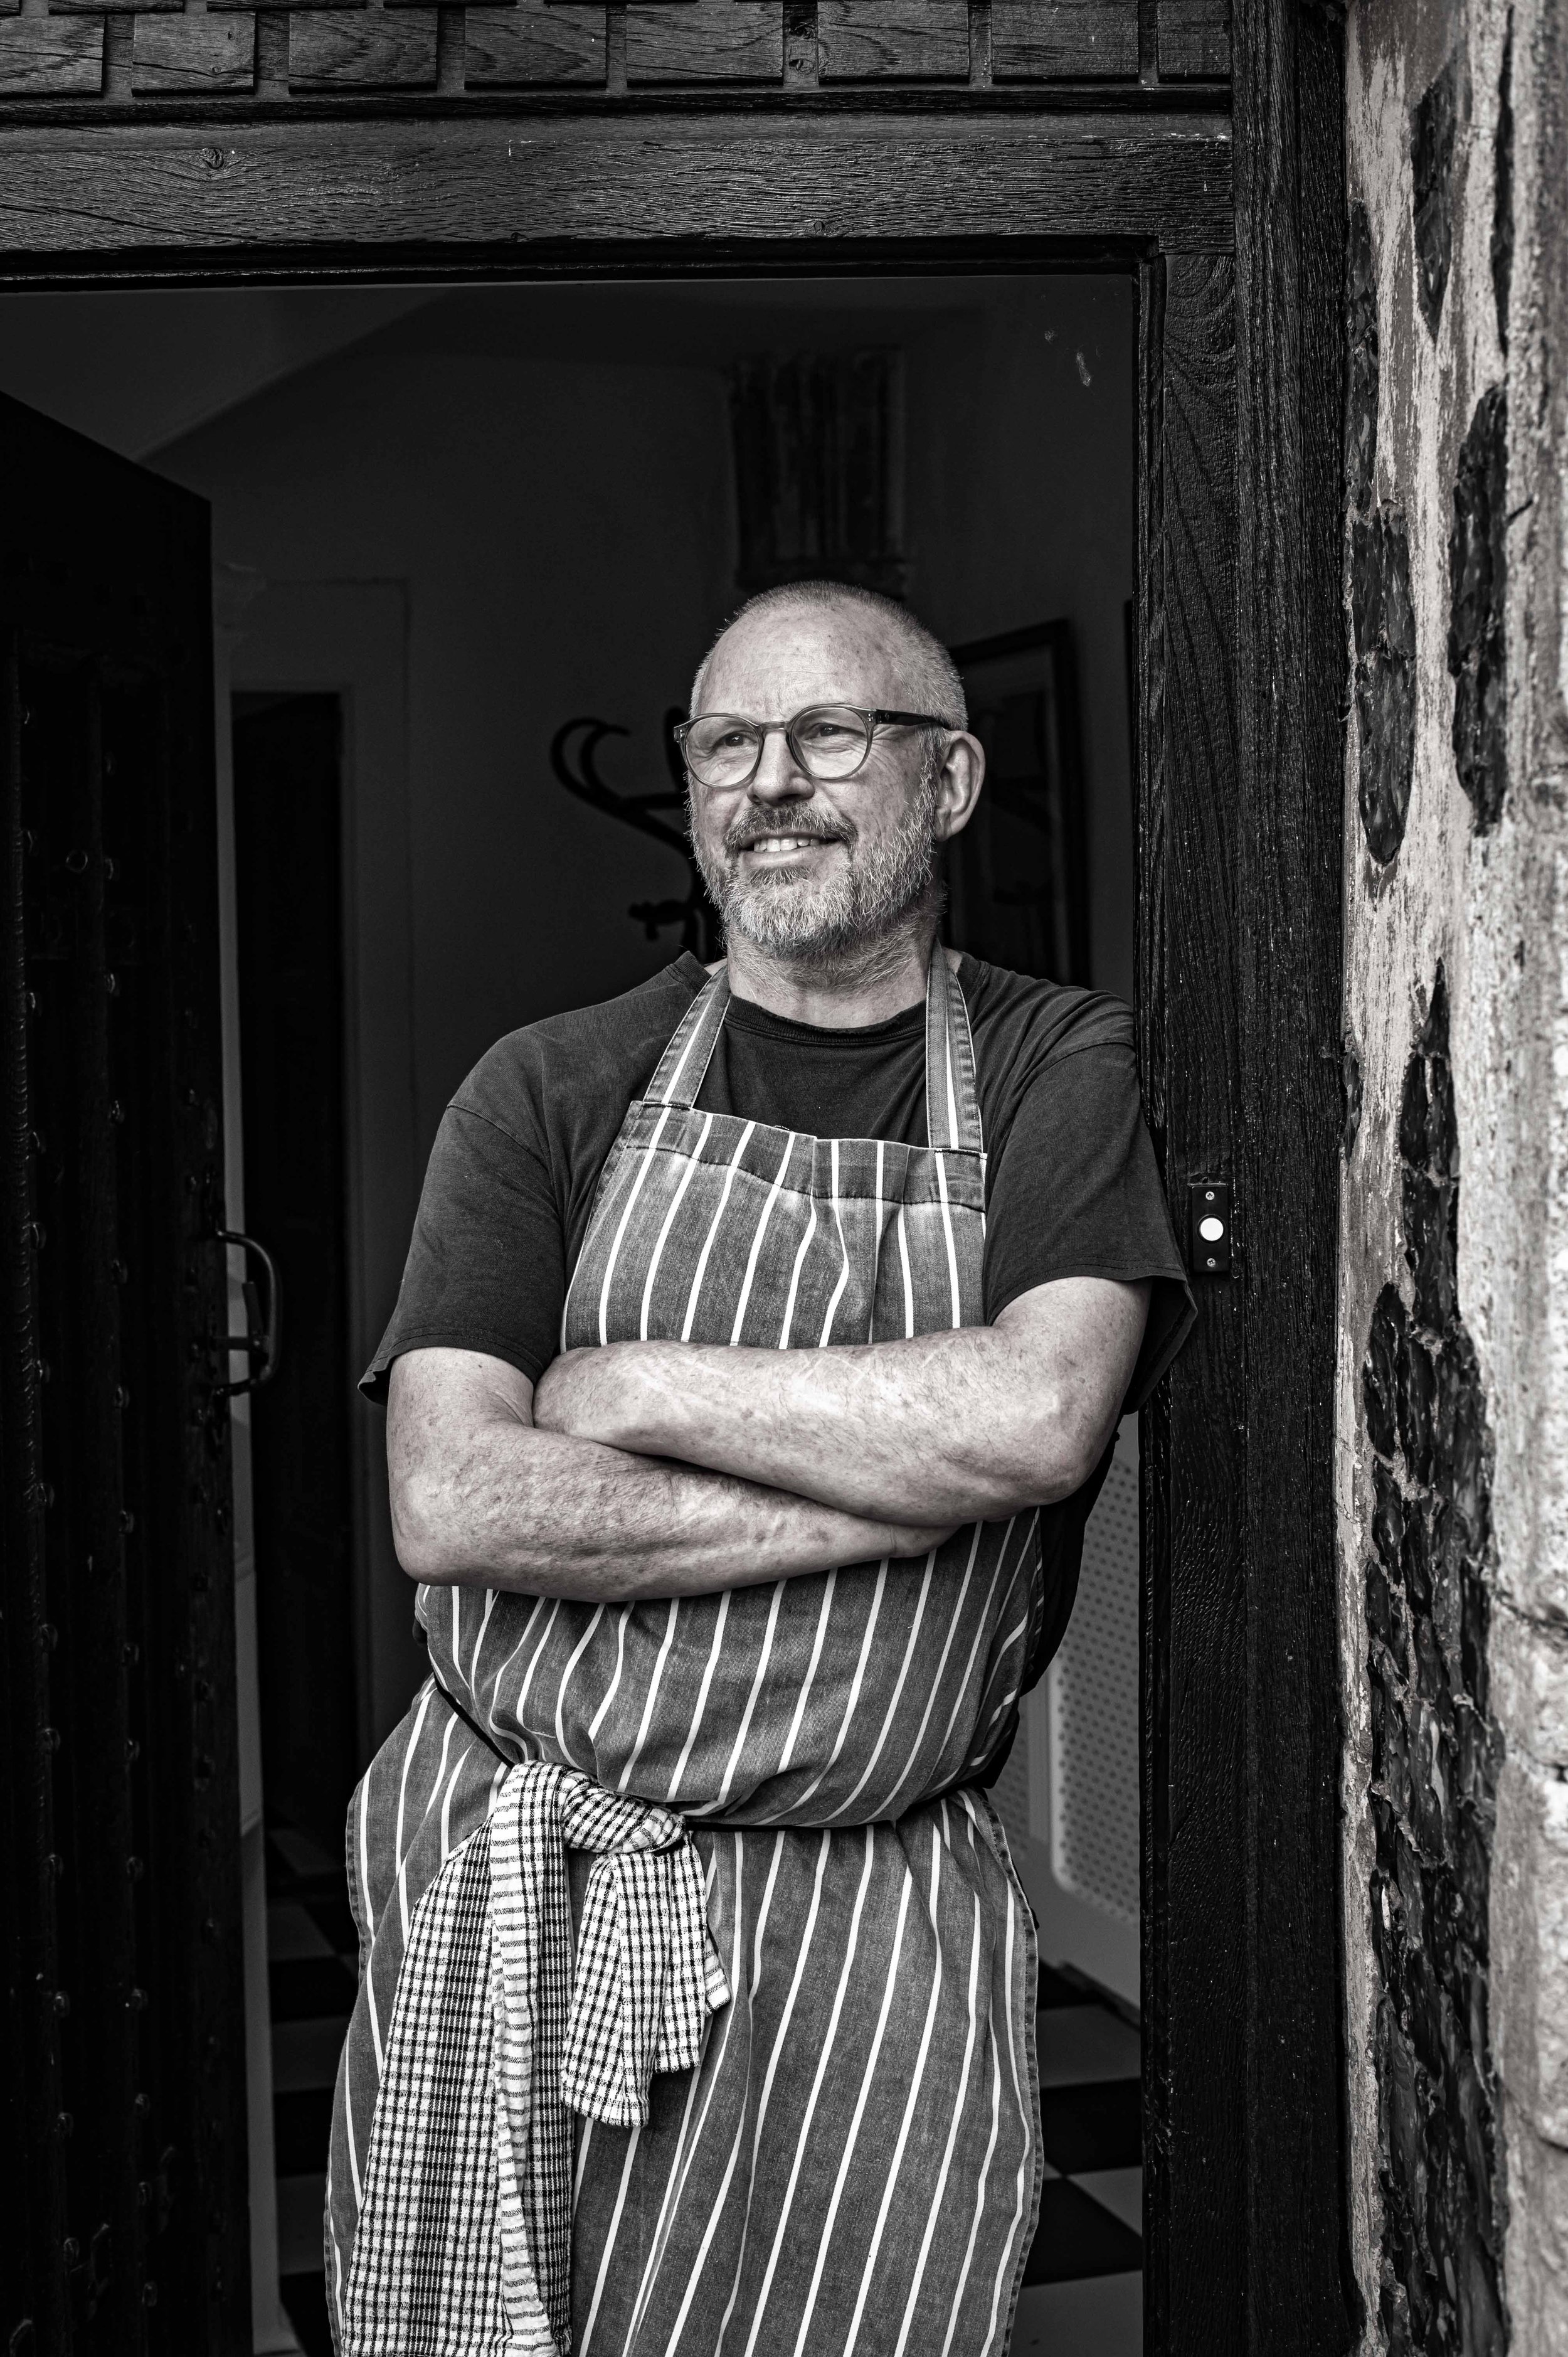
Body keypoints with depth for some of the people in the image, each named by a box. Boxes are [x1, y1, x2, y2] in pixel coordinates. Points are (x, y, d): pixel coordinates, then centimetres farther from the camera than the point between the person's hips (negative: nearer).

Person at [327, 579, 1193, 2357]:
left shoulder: (1067, 1074, 1)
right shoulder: (551, 1092, 2)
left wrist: (634, 1386, -11)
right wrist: (907, 1487, -14)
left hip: (867, 1934, -1)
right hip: (497, 1875, 1)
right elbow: (451, 1506, -11)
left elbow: (1038, 1413, -17)